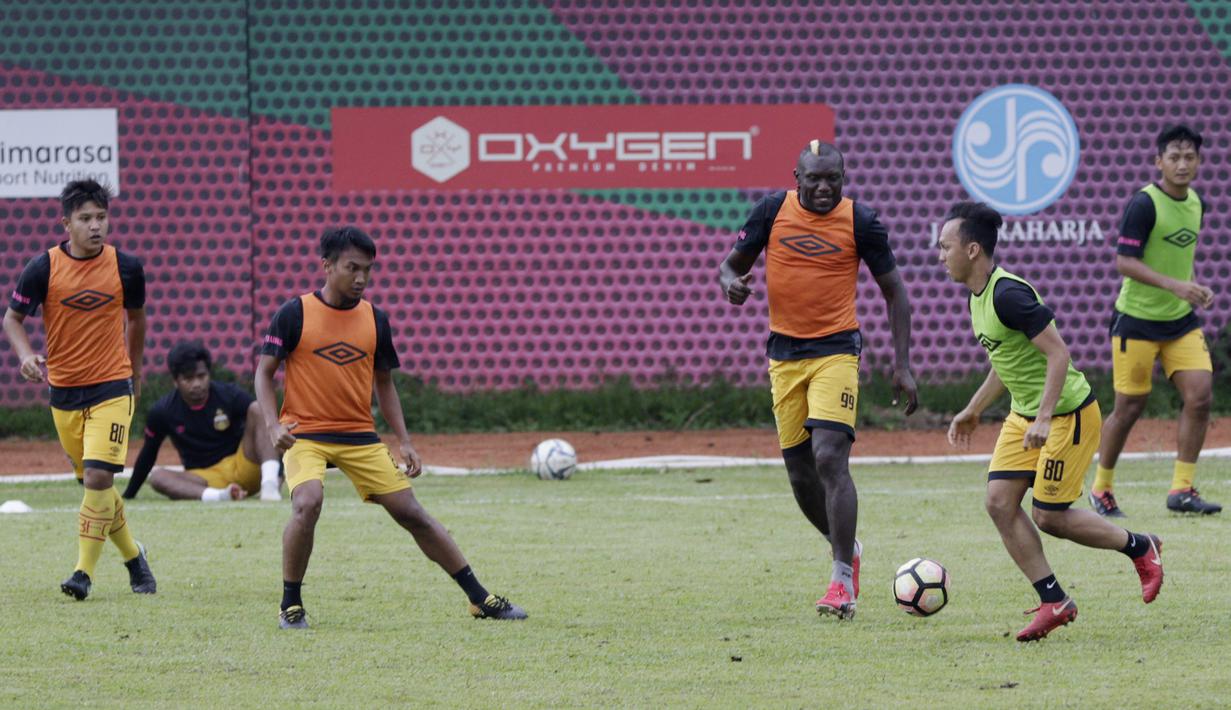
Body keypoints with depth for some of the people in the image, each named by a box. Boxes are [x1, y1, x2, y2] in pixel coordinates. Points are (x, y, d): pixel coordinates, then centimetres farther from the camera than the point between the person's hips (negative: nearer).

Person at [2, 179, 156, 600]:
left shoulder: (125, 267, -4)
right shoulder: (43, 268, -7)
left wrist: (134, 372, 24)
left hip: (112, 387, -2)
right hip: (63, 391, 2)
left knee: (98, 477, -16)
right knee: (93, 483, 10)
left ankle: (84, 572, -13)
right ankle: (133, 557, 30)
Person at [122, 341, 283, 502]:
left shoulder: (228, 395, -8)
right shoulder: (162, 412, -3)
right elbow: (148, 454, 10)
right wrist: (129, 494, 13)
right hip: (204, 478, 1)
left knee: (257, 412, -21)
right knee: (158, 477, -29)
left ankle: (269, 484, -38)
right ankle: (221, 495, -54)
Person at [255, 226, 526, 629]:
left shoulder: (375, 320, 6)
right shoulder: (295, 314, -5)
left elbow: (384, 384, 16)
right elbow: (264, 372, -1)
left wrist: (404, 441, 8)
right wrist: (273, 425, -17)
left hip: (360, 436, 4)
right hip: (304, 434, -4)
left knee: (411, 513, 1)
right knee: (308, 503, -30)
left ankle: (480, 599, 9)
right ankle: (290, 606, -12)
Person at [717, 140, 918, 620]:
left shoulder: (860, 222, -5)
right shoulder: (772, 211, 1)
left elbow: (893, 289, 3)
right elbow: (733, 262, 10)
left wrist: (902, 364, -3)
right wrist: (730, 282, -16)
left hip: (836, 351, -4)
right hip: (784, 353, 4)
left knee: (830, 458, -18)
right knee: (799, 470, 8)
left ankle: (843, 580, -14)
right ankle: (846, 548, 34)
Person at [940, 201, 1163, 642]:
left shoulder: (1008, 295, -25)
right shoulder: (979, 295, 6)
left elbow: (1058, 353, -27)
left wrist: (1044, 418, -32)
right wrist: (974, 410, 24)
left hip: (1068, 413, -9)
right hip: (1024, 414, 9)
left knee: (1049, 516, -4)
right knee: (1000, 502, -2)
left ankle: (1141, 548, 19)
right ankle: (1054, 603, 4)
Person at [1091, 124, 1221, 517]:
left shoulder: (1195, 203, 7)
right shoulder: (1144, 204, -16)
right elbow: (1124, 262, -20)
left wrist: (1194, 289, 9)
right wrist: (1174, 285, -29)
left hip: (1181, 321, 6)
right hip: (1137, 319, -6)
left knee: (1200, 396, -8)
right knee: (1129, 407, 0)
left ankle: (1182, 489, -1)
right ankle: (1101, 489, 18)